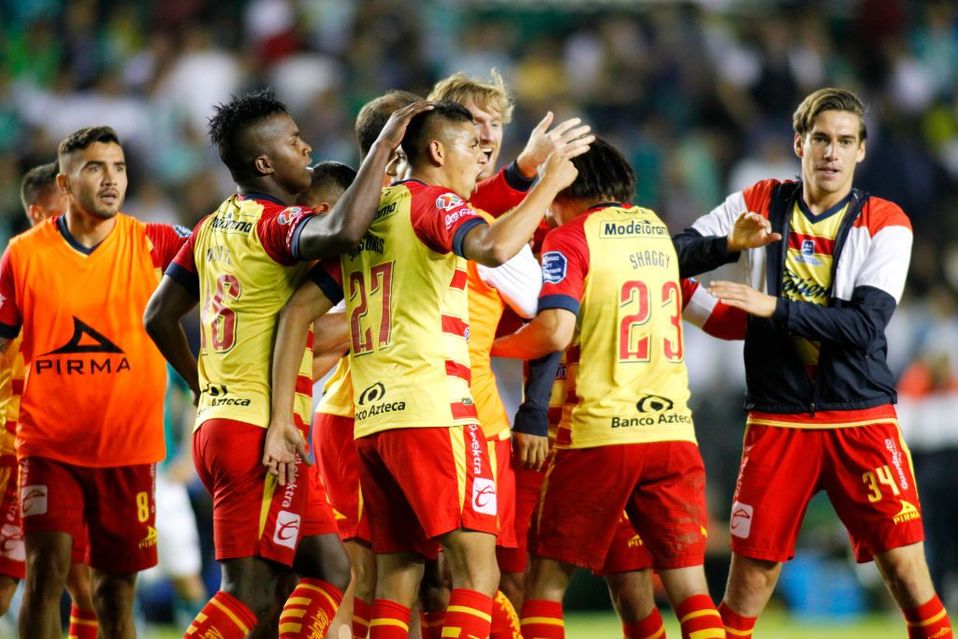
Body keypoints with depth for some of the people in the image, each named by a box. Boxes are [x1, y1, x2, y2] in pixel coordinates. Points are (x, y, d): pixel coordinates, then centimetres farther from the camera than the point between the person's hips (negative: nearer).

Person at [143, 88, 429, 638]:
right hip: (261, 432, -9)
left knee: (329, 566, 13)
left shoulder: (213, 228, 15)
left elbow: (159, 317, 21)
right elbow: (342, 232, -34)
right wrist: (383, 147, -23)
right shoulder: (274, 222, -12)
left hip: (217, 421, 9)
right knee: (251, 595, -9)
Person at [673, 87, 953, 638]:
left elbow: (864, 327, -11)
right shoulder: (760, 204, 7)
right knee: (750, 576, -1)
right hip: (778, 421, 1)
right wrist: (729, 244, -17)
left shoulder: (885, 224, 0)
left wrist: (775, 308, -19)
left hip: (863, 422, -1)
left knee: (906, 566, -8)